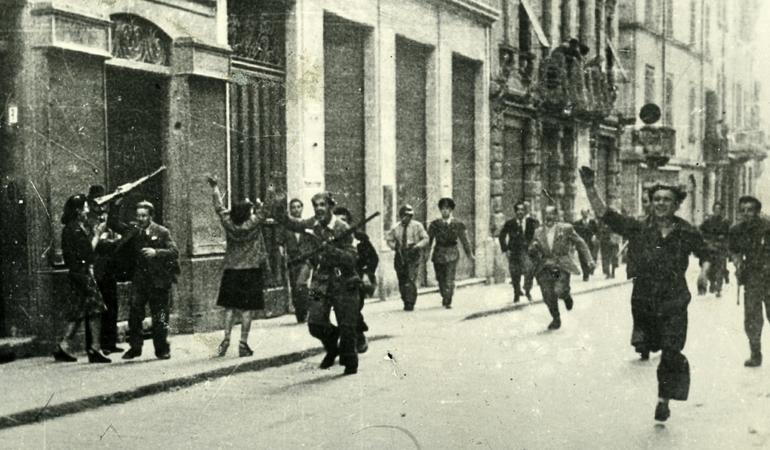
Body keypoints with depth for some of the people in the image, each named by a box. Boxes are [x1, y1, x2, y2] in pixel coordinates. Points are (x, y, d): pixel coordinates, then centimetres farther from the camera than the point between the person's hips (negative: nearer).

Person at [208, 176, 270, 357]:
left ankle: (226, 339, 4)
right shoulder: (254, 223, -12)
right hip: (251, 270, -3)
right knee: (247, 308, 0)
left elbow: (219, 207, 9)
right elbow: (264, 211, -4)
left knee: (230, 306, 10)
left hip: (231, 270, 3)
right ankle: (243, 343, -1)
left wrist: (215, 187, 19)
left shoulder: (228, 223, -3)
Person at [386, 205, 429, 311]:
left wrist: (417, 246, -14)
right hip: (400, 255, 3)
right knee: (402, 281, 6)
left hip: (413, 255, -3)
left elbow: (426, 239, 3)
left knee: (411, 279, -14)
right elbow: (389, 239, 20)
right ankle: (405, 301, 20)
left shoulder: (417, 226, -1)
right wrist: (394, 246, 0)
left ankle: (410, 303, -10)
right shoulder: (396, 228, 6)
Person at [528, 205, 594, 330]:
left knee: (559, 291, -23)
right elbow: (532, 253, 12)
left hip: (562, 267, -3)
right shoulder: (538, 232, 7)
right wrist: (533, 248, -11)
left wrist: (589, 259, 0)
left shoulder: (566, 229, -1)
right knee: (548, 297, -3)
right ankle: (556, 319, 23)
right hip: (545, 269, 3)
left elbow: (580, 244, 6)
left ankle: (566, 296, 15)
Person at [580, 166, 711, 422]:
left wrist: (704, 270, -6)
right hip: (643, 302, 2)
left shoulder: (688, 233, -4)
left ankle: (663, 400, 7)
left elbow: (704, 255, 15)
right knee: (653, 344, 15)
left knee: (671, 353, -7)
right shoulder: (638, 230, -4)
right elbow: (603, 214, -10)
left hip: (674, 303, -2)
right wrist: (590, 188, -22)